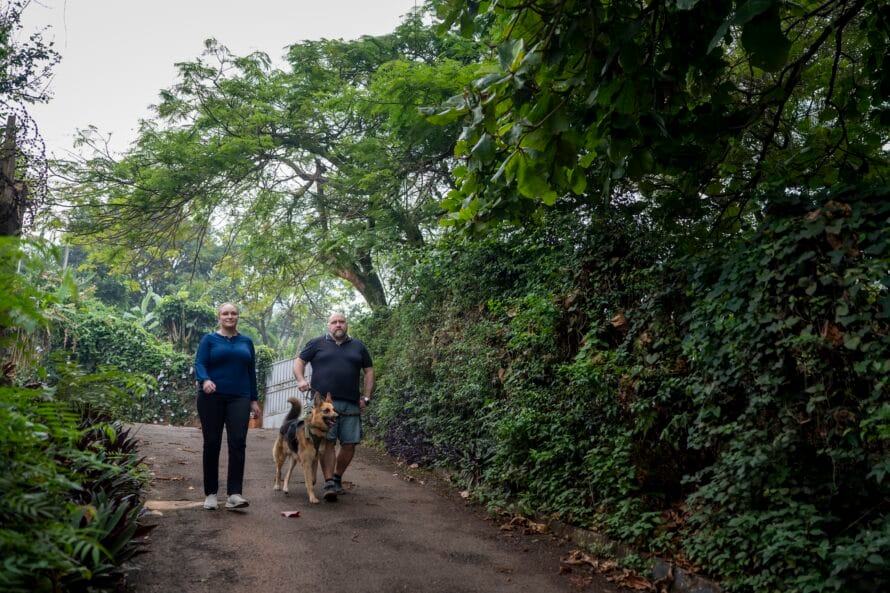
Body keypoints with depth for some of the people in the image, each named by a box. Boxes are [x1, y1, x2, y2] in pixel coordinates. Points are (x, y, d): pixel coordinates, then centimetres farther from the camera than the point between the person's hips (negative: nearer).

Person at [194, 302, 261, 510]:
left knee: (238, 442, -11)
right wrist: (205, 380, -26)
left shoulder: (246, 342, 14)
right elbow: (199, 364, -5)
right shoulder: (209, 339, 6)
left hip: (239, 398, 2)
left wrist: (254, 399, 11)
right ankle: (211, 493, 12)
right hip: (212, 398, -1)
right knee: (212, 444, 3)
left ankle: (234, 494, -14)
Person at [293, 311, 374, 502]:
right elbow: (299, 362, 14)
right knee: (327, 442, -9)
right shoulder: (317, 343, 11)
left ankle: (337, 478, 21)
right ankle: (329, 484, -5)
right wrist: (301, 380, -5)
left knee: (350, 444, 1)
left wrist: (366, 397, 9)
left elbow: (369, 371, 18)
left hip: (351, 404, 3)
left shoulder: (358, 346, 16)